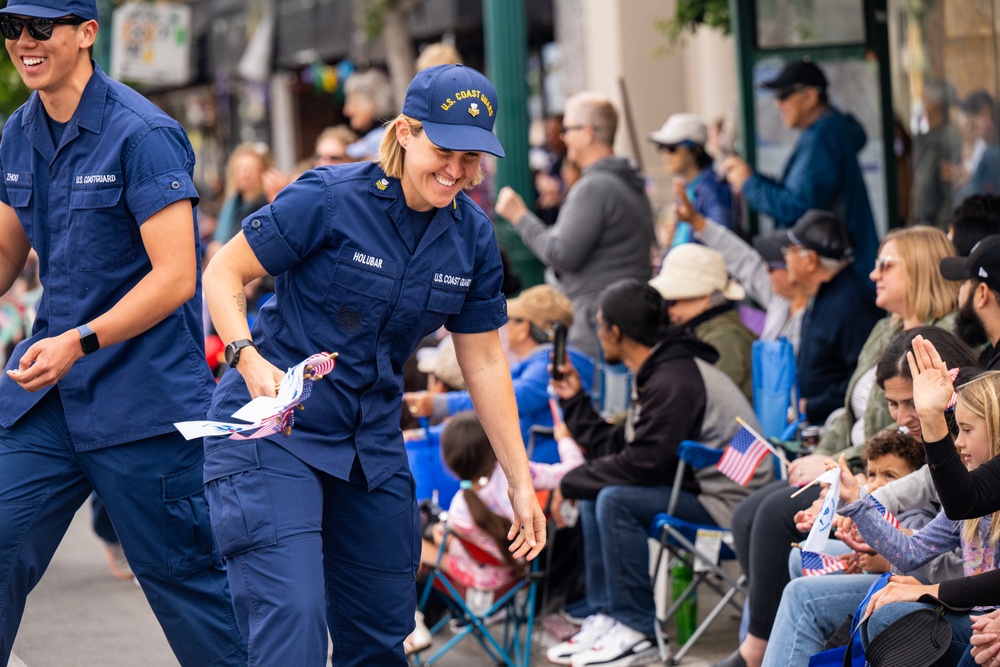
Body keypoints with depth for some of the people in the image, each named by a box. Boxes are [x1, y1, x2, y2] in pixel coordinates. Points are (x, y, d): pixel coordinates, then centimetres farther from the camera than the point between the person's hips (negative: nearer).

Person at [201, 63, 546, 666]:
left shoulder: (473, 237, 1)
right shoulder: (329, 198, -15)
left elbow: (484, 362, 9)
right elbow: (223, 275, -9)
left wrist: (521, 482, 9)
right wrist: (248, 358, -27)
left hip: (372, 443, 6)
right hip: (274, 431, -6)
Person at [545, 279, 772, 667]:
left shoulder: (674, 380, -20)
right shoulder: (657, 373, 12)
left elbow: (641, 464, -24)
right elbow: (613, 446, 13)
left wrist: (571, 483, -14)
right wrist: (574, 400, 18)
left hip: (726, 500, -11)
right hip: (696, 485, 11)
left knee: (616, 499, -24)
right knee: (593, 496, 7)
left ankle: (637, 632, -16)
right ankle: (604, 617, 4)